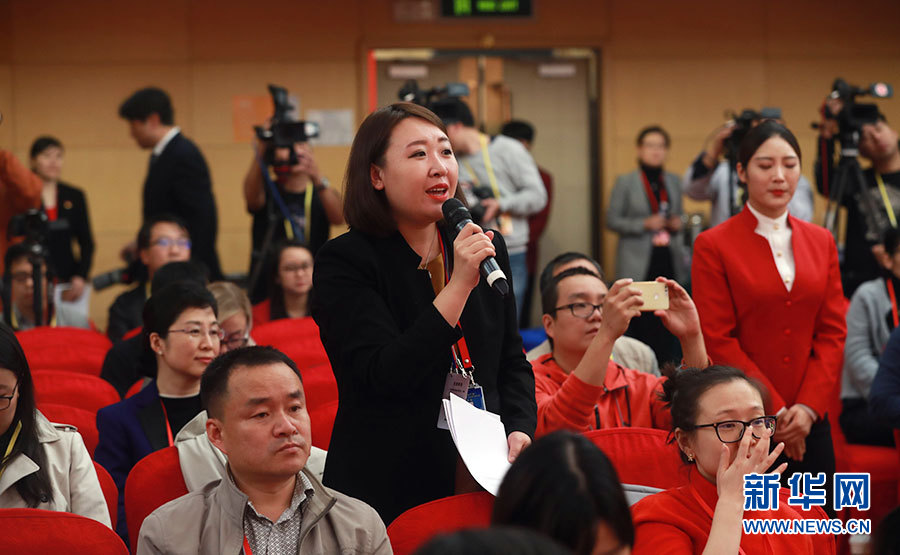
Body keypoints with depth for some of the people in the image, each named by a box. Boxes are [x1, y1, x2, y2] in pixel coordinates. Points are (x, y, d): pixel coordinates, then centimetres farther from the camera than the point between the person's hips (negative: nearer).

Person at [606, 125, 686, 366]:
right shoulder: (625, 182, 3)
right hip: (638, 265, -3)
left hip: (668, 262, 3)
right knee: (640, 321, -8)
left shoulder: (674, 181, 15)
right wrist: (644, 224, -12)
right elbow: (612, 220, 1)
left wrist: (678, 224, 1)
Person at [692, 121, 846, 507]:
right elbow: (717, 341, -6)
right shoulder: (713, 246, -2)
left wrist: (808, 407, -6)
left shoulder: (821, 242, 12)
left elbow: (833, 332, 8)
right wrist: (774, 412, -10)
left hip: (810, 423, 4)